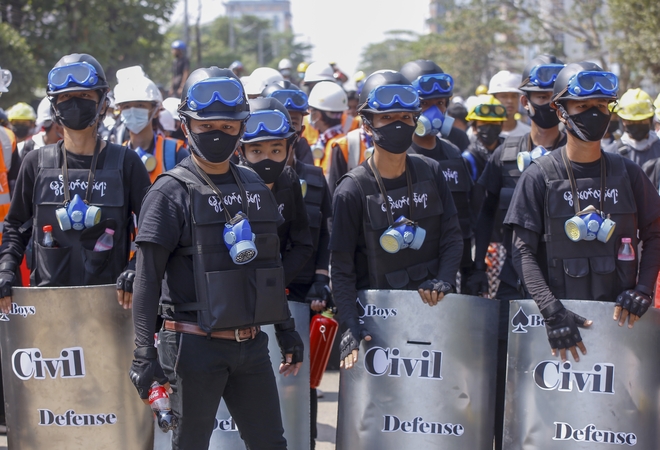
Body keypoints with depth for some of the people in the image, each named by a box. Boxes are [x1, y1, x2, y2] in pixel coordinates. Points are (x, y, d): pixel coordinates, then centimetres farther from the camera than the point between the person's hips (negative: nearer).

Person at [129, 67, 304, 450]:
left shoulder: (256, 187, 11)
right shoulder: (172, 192, -7)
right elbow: (148, 279, -10)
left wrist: (287, 330, 19)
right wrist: (144, 354, -16)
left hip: (251, 344, 5)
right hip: (196, 346, -5)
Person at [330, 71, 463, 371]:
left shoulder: (431, 173, 4)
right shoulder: (353, 190, -8)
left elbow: (452, 237, 7)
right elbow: (341, 269, -9)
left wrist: (443, 282, -12)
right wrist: (350, 327, -21)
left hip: (432, 310, 3)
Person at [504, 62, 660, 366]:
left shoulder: (627, 173, 8)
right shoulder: (540, 176, -1)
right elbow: (523, 252, -6)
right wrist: (551, 311, -18)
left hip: (618, 315, 2)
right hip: (561, 316, -2)